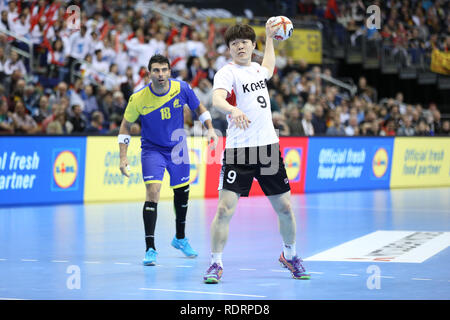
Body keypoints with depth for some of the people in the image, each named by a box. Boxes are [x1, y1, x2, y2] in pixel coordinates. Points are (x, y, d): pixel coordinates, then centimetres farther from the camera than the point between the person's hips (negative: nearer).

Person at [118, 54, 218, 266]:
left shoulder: (181, 88, -15)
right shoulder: (138, 98, -20)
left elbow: (198, 108, 5)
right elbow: (126, 125, -7)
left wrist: (210, 128, -8)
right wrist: (123, 157, -13)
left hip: (177, 147, 3)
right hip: (152, 149, -3)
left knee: (182, 192, 14)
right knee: (152, 191, -20)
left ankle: (180, 238, 38)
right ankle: (150, 249, -18)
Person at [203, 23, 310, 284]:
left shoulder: (257, 69, 14)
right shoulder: (227, 72, -6)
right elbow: (217, 99, -28)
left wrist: (270, 37, 46)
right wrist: (234, 110, -47)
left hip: (268, 146, 6)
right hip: (239, 151, -6)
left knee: (285, 207, 9)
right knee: (225, 208, -13)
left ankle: (289, 255, 31)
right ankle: (216, 263, 0)